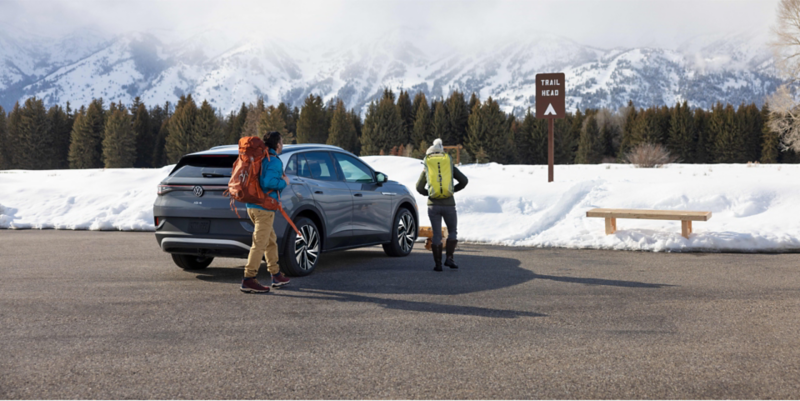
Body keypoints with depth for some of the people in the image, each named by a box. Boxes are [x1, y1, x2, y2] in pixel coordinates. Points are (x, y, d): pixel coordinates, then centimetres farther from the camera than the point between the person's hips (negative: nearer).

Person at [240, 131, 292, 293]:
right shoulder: (275, 161, -12)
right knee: (259, 244, -8)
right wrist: (284, 183, -8)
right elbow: (268, 182, -25)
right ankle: (248, 280, -10)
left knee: (271, 240, 18)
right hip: (264, 207, -9)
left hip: (252, 206, 9)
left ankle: (277, 276, 25)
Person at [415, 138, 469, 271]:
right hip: (449, 204, -1)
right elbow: (464, 180, 1)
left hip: (433, 205, 1)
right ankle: (449, 258, 5)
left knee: (436, 234, 8)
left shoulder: (427, 169, 8)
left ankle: (438, 263, 6)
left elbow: (419, 187, 9)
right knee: (453, 232, 16)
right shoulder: (450, 167, 7)